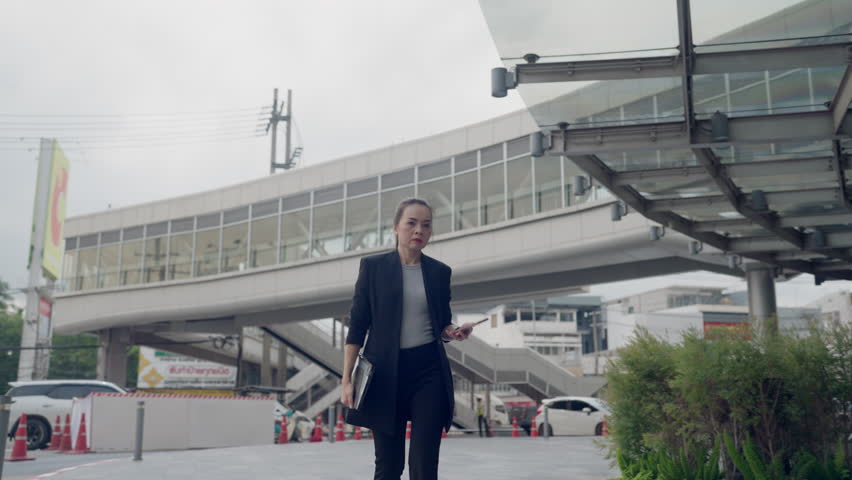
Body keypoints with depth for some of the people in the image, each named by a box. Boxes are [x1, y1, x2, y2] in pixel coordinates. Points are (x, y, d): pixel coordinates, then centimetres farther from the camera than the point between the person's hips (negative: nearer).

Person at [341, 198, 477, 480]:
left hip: (429, 371, 2)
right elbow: (357, 326, 0)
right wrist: (347, 380, -5)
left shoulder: (440, 272, 8)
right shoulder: (373, 266, 1)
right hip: (385, 371, -1)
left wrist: (453, 332, -5)